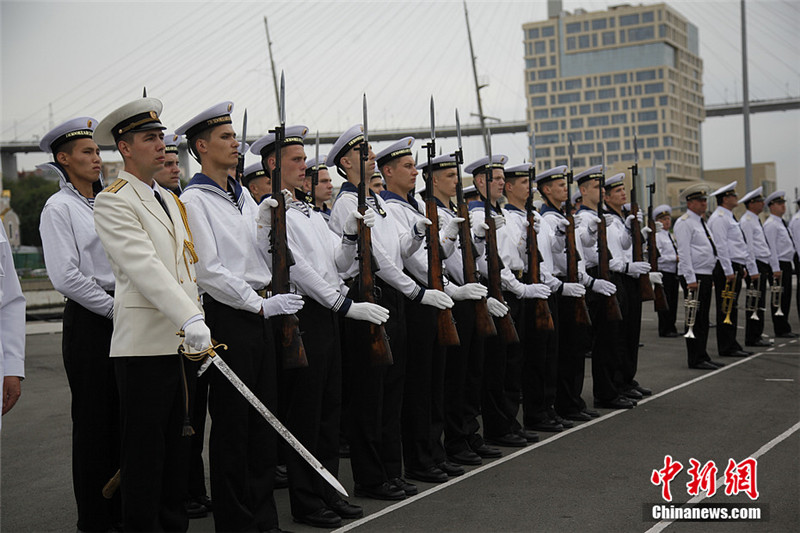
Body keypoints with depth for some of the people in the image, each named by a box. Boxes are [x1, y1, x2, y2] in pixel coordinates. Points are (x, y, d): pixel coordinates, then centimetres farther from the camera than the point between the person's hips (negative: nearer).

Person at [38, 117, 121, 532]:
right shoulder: (59, 208, -6)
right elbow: (66, 276, -15)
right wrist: (114, 308, -12)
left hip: (121, 316, 6)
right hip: (88, 322, -6)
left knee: (123, 416, 10)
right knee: (93, 419, 0)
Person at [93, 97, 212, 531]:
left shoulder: (171, 200, 19)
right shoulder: (113, 200, -7)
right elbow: (145, 267, -19)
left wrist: (199, 324, 11)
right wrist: (190, 319, -27)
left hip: (185, 342, 8)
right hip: (145, 344, -8)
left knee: (178, 444, 14)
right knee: (144, 449, 0)